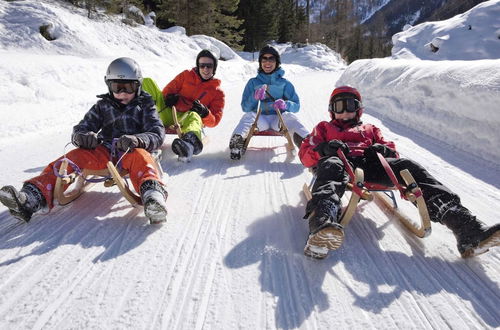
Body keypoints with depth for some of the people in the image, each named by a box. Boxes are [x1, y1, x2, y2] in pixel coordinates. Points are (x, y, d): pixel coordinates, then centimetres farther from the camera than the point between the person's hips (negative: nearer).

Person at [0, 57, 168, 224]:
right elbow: (80, 129, 16)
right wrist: (82, 137, -13)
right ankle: (30, 199, -37)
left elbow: (157, 134, -3)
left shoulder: (144, 106, 11)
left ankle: (153, 196, -68)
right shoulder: (103, 105, 19)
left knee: (140, 156, -38)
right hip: (104, 151, 4)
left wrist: (137, 140, -27)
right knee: (75, 156, -22)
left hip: (131, 150, -3)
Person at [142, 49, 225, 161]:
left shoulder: (218, 93, 10)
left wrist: (205, 113, -18)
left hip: (188, 119, -3)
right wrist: (171, 97, -9)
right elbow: (167, 91, 15)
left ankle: (190, 142, -75)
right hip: (170, 114, 3)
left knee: (193, 116, -42)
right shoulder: (186, 75, 16)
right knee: (147, 82, -7)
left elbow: (214, 121, 4)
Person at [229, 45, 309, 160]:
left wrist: (285, 104, -16)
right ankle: (237, 141, -54)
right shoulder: (253, 82, 16)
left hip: (278, 119, 0)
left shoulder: (285, 83, 14)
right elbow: (245, 107, 9)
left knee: (289, 116, -32)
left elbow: (296, 105, 8)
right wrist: (255, 97, -12)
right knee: (249, 115, -30)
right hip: (260, 119, 1)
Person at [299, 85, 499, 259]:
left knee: (408, 167, -26)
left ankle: (467, 229, -40)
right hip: (340, 161, -2)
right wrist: (323, 149, -5)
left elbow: (392, 152, 27)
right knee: (331, 166, -40)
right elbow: (305, 155, 18)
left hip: (370, 164, 3)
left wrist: (383, 150, 1)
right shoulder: (323, 128, 35)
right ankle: (322, 227, -72)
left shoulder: (370, 129, 40)